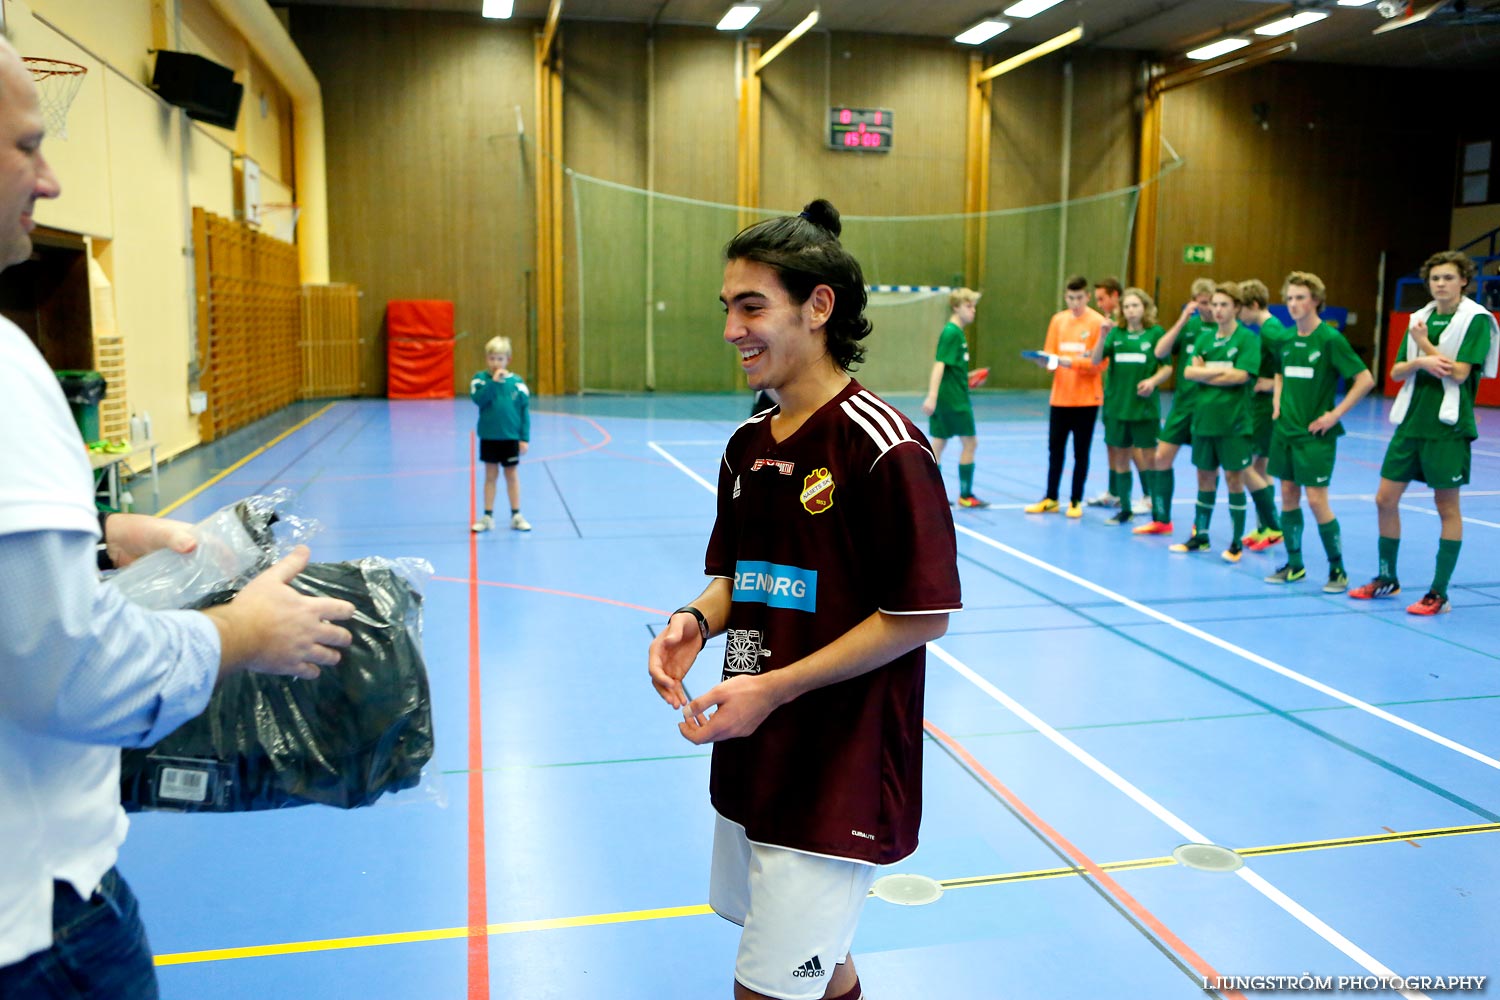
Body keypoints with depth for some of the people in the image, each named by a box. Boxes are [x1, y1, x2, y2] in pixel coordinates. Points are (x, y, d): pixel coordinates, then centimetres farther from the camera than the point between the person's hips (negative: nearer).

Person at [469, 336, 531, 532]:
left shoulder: (516, 381, -5)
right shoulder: (480, 378, -4)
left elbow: (524, 410, -2)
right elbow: (478, 399, -21)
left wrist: (524, 438, -4)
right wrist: (494, 381, -25)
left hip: (511, 437, 0)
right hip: (489, 436, 0)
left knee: (512, 476, 9)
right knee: (490, 476, 10)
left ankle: (516, 515, 18)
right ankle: (488, 516, 17)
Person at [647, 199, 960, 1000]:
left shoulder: (882, 447, -18)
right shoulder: (747, 445, 5)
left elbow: (920, 615, -17)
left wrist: (774, 688, -20)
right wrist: (696, 621, -7)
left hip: (840, 776, -7)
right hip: (753, 761, 7)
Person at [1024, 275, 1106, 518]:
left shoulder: (1098, 322, -6)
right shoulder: (1058, 320, 8)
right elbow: (1050, 353, 9)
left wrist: (1072, 362, -21)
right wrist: (1046, 360, -13)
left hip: (1087, 398, -4)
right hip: (1060, 396, 4)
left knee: (1081, 451, 5)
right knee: (1055, 448, 8)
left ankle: (1076, 501, 14)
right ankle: (1050, 499, 18)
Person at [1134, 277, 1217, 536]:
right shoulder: (1188, 324, 6)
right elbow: (1160, 352, -5)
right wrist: (1182, 321, -10)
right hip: (1183, 401, 4)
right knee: (1162, 457, 5)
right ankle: (1161, 520, 17)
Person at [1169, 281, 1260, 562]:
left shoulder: (1247, 338, -5)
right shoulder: (1205, 338, 11)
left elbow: (1241, 376, -16)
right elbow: (1189, 372, 0)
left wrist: (1205, 373, -7)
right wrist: (1221, 371, -12)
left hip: (1234, 421, -5)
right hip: (1203, 418, 5)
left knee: (1234, 478, 0)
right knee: (1205, 476, 12)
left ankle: (1237, 541, 8)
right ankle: (1200, 535, 22)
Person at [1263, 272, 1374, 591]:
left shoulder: (1330, 339, -12)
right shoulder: (1284, 339, 7)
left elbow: (1365, 380, -13)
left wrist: (1335, 414, -15)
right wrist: (1277, 403, 11)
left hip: (1315, 432, -6)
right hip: (1285, 428, 6)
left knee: (1316, 499, -7)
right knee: (1288, 494, 9)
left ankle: (1337, 568, 6)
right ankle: (1294, 564, 20)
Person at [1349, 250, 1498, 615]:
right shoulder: (1420, 317, 11)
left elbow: (1458, 373, -16)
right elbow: (1396, 372, 7)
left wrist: (1425, 345, -8)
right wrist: (1420, 362, -13)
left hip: (1447, 427, -6)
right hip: (1410, 422, 6)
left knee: (1447, 507, 3)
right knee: (1385, 499, 7)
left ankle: (1439, 593, 10)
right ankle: (1387, 578, 23)